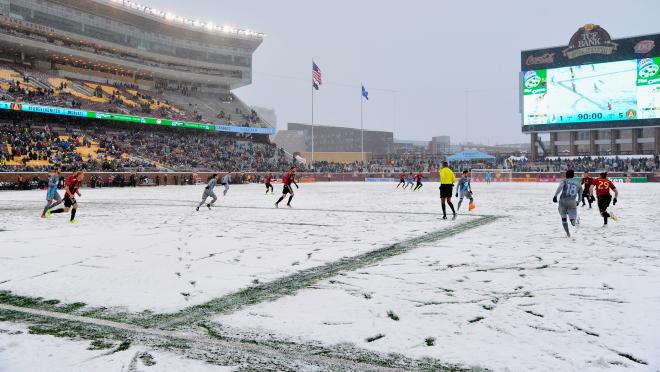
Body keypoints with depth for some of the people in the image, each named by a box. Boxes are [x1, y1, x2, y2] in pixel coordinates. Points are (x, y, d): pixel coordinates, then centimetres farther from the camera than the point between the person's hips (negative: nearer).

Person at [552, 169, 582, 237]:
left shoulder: (564, 181, 9)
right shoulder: (578, 184, 17)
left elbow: (560, 187, -13)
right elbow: (580, 195, 22)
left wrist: (555, 195, -22)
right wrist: (578, 202, 40)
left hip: (563, 202, -1)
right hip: (572, 203, 1)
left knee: (564, 218, 19)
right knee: (573, 222, 3)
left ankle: (568, 233, 17)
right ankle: (574, 219, -30)